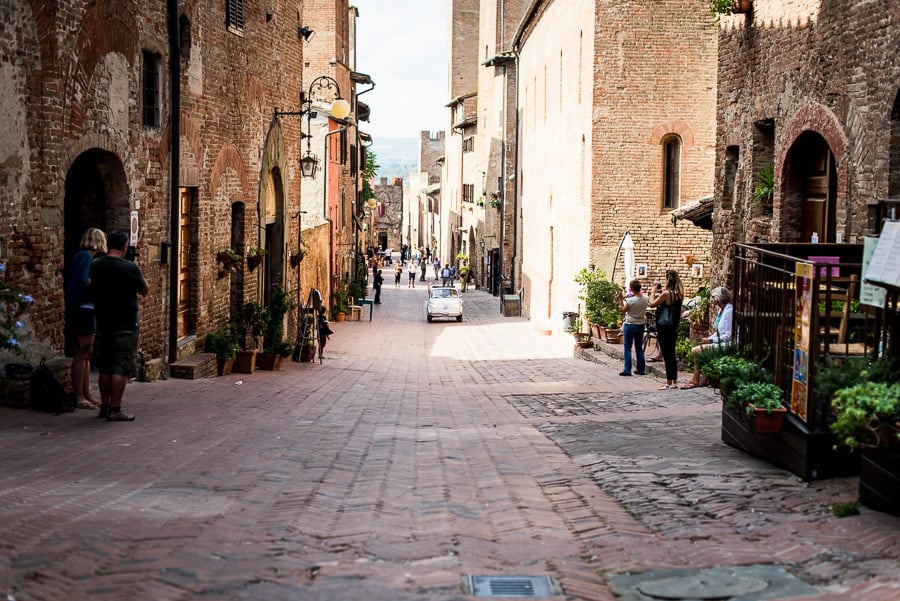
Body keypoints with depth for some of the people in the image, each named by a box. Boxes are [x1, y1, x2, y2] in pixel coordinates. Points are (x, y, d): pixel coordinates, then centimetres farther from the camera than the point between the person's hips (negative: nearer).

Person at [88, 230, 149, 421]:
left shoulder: (94, 266, 2)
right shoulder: (129, 268, -14)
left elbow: (89, 289, 18)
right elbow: (144, 291, -1)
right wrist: (138, 273, 13)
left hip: (102, 324, 6)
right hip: (125, 326, -6)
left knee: (105, 367, 14)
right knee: (121, 368, -3)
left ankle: (104, 406, 19)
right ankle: (115, 410, -5)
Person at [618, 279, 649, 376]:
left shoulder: (630, 300, -20)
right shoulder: (645, 299, -4)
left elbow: (623, 310, -6)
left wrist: (621, 299, 0)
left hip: (630, 325, -5)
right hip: (641, 325, 5)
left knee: (628, 348, 2)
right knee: (639, 348, 14)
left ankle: (627, 370, -1)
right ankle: (641, 369, 16)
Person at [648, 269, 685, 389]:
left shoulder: (666, 293, -18)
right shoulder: (678, 294, 6)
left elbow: (652, 304, -12)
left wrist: (654, 292, 0)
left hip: (664, 328, -8)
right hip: (673, 328, 8)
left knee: (667, 355, -3)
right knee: (672, 355, 14)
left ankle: (669, 383, 0)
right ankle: (674, 382, 18)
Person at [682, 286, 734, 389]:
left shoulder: (729, 311, -17)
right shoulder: (721, 310, 15)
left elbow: (728, 336, -21)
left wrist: (710, 340, -17)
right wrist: (708, 339, 5)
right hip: (719, 343, 10)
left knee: (696, 350, -14)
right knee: (695, 350, 2)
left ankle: (695, 380, -3)